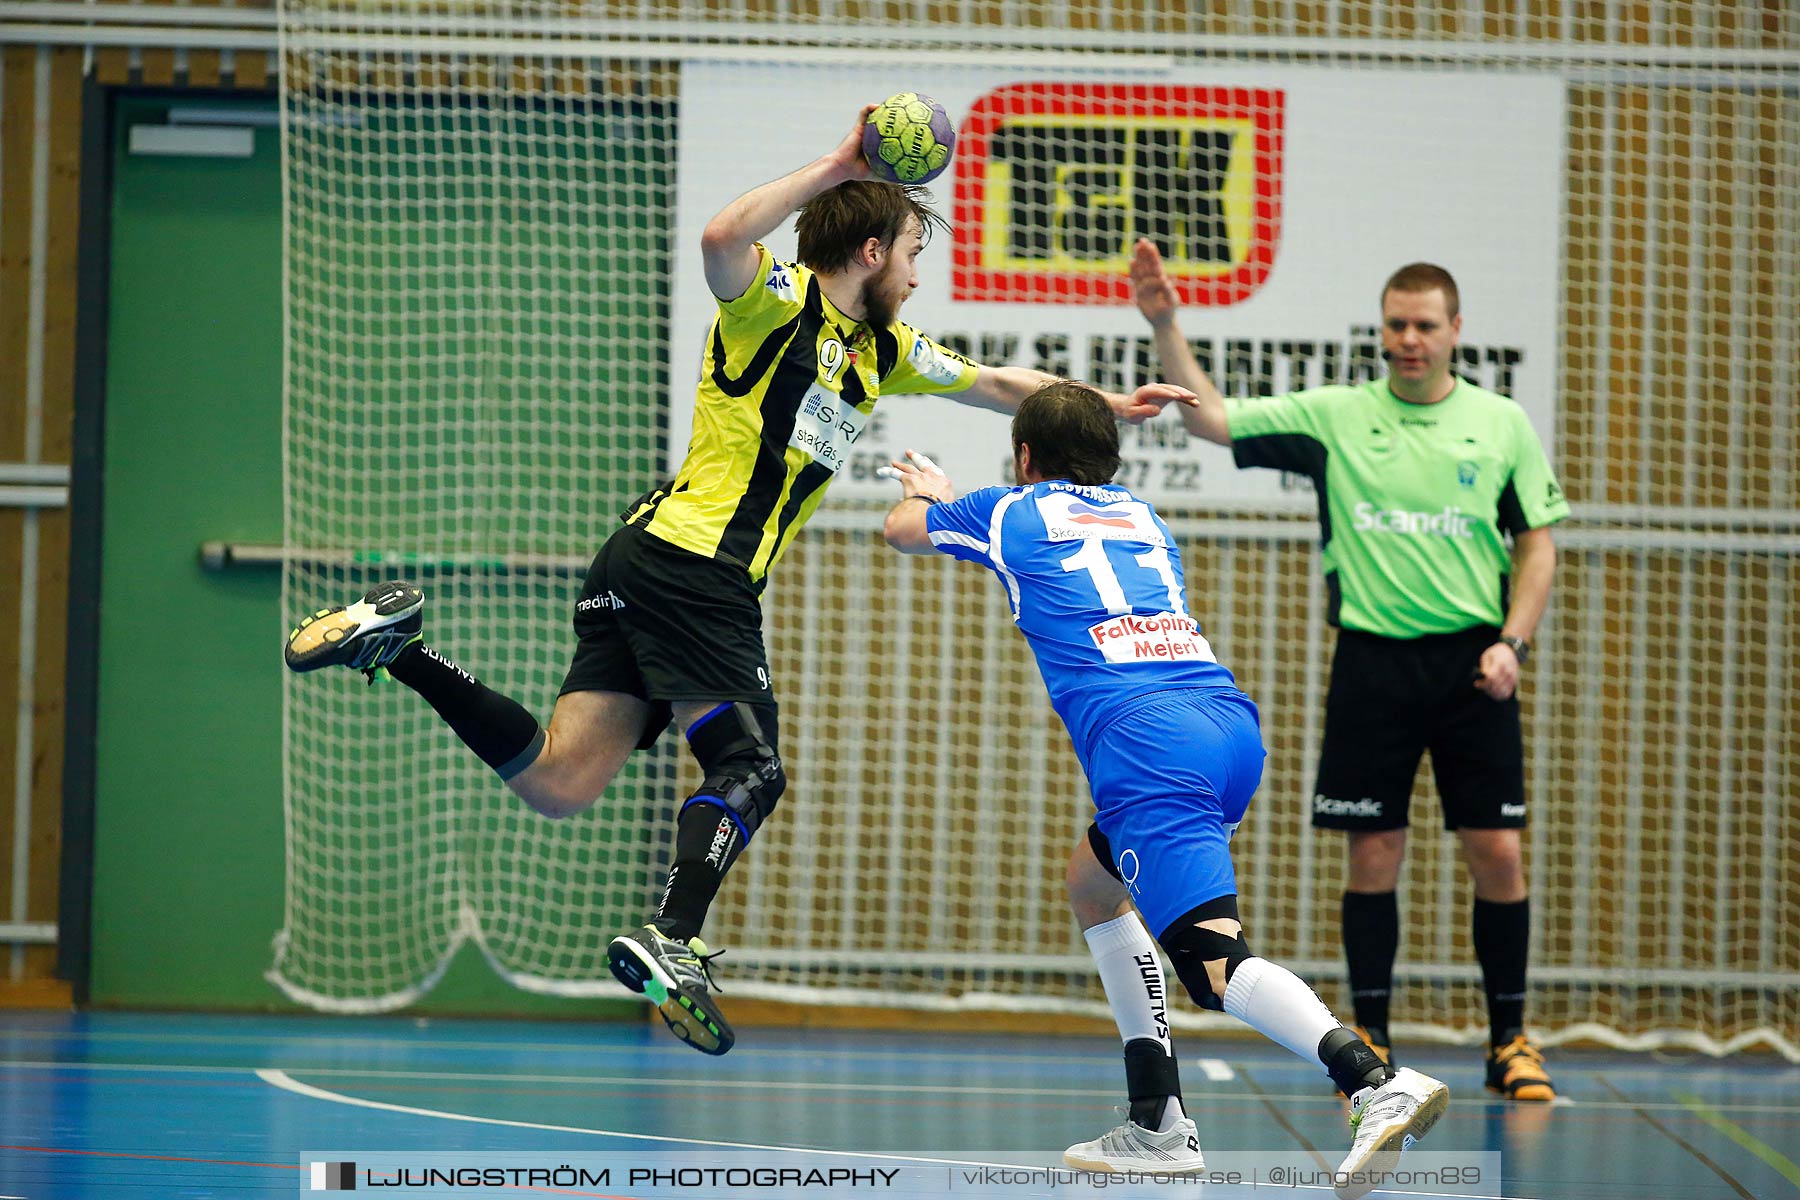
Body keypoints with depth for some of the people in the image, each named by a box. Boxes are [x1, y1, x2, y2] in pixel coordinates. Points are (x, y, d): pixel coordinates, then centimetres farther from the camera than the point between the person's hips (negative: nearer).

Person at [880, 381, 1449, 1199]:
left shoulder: (1014, 512, 18)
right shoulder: (1142, 516, 32)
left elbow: (902, 530, 39)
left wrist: (924, 495, 62)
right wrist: (947, 498, 69)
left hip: (1146, 746, -7)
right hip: (1229, 716, 7)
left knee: (1216, 963, -18)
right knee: (1093, 880, 29)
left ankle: (1377, 1085, -41)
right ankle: (1158, 1123, 23)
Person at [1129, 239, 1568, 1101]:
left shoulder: (1502, 425, 5)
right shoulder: (1335, 416, 4)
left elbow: (1537, 544, 9)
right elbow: (1212, 418, 0)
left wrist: (1511, 643, -4)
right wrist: (1164, 326, -13)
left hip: (1469, 662, 0)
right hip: (1372, 659, 0)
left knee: (1496, 851, -2)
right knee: (1373, 852, 1)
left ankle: (1510, 1042, 10)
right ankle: (1371, 1041, 10)